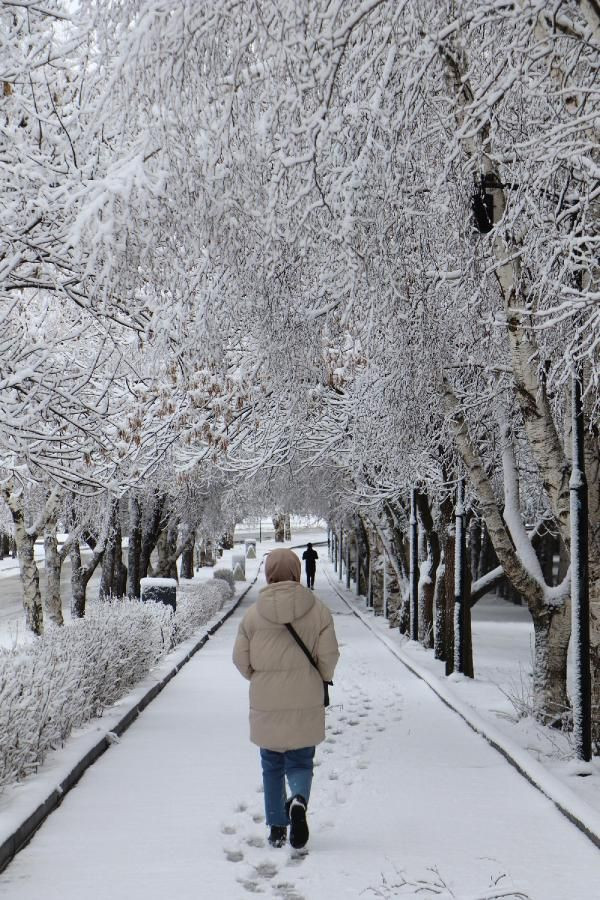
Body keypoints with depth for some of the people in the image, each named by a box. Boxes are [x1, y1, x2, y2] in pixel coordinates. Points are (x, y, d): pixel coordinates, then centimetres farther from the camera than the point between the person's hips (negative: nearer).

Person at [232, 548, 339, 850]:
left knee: (272, 766, 16)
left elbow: (240, 658, -1)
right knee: (300, 762, 11)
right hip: (306, 703, 0)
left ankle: (276, 829, 17)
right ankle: (299, 800, -18)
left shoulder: (254, 613, -5)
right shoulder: (317, 610, -6)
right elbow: (329, 654, -7)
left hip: (266, 704, 1)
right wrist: (322, 678, 14)